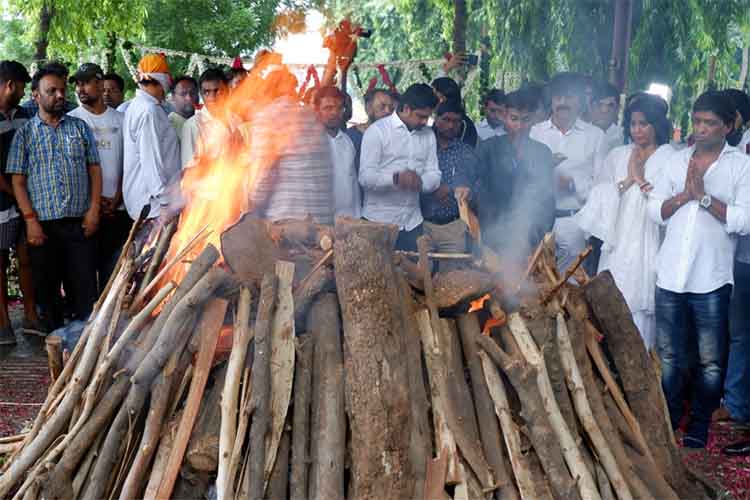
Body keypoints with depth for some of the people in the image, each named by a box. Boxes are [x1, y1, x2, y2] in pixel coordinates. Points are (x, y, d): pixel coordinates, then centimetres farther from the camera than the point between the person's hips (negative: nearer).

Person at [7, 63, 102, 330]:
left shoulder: (80, 127, 10)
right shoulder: (25, 133, 5)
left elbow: (94, 170, 9)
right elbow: (18, 181, 1)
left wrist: (94, 209, -2)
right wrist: (30, 220, -8)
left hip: (80, 223, 1)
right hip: (43, 225, -1)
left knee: (85, 288, -1)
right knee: (47, 289, 7)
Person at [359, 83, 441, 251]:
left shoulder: (428, 135, 11)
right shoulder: (377, 131, -6)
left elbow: (434, 175, 8)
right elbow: (365, 177, -13)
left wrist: (419, 181, -15)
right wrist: (396, 178, -29)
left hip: (412, 222, 5)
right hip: (379, 221, -5)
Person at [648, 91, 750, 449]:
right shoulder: (677, 161, 10)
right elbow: (655, 211, 8)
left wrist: (704, 195, -14)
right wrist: (684, 194, -8)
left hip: (712, 281, -3)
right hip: (670, 275, 3)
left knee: (710, 361, 5)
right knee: (669, 356, 11)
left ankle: (700, 425, 20)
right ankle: (668, 417, 26)